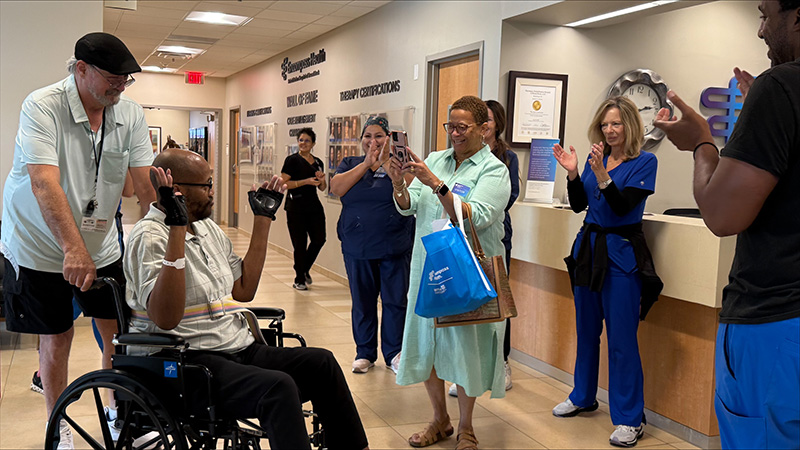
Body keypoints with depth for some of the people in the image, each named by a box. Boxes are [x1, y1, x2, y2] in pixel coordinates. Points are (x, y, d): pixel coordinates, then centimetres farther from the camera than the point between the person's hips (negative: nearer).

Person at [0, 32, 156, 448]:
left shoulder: (131, 114, -6)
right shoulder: (42, 106, -21)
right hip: (40, 247, -4)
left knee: (120, 331, 5)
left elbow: (147, 183, -8)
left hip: (101, 246, 4)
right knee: (56, 338, 6)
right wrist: (74, 249, -42)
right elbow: (44, 183, -32)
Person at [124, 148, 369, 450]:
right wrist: (177, 228, -29)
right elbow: (166, 319, -26)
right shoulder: (149, 237, -11)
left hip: (238, 350, 8)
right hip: (190, 361, -8)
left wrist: (263, 219, 16)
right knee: (278, 387, -30)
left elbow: (244, 291, 15)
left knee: (321, 363, -9)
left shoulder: (208, 229, 16)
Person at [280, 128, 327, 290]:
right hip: (296, 207, -5)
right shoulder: (292, 160, -3)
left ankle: (304, 269, 29)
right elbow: (284, 183, -10)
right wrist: (306, 181, -17)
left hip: (314, 206, 6)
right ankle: (299, 279, 15)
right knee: (300, 244, -1)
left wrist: (322, 179, -3)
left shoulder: (318, 162, 13)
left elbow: (322, 188, 19)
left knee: (319, 239, 3)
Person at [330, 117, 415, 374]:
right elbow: (336, 188, -8)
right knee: (362, 302, 8)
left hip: (395, 248, -1)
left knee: (395, 301, 2)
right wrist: (367, 164, -11)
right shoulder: (350, 164, 11)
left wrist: (386, 163, -19)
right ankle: (365, 353, 22)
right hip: (357, 248, 2)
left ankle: (394, 353, 16)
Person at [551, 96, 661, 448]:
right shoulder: (596, 158, 9)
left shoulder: (645, 162, -7)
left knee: (621, 338, -6)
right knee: (586, 329, 16)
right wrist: (572, 173, -8)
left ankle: (630, 418, 5)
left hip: (621, 254, -6)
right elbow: (578, 205, 6)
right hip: (589, 248, 6)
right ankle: (583, 397, 33)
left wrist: (602, 175, -28)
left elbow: (623, 206, -17)